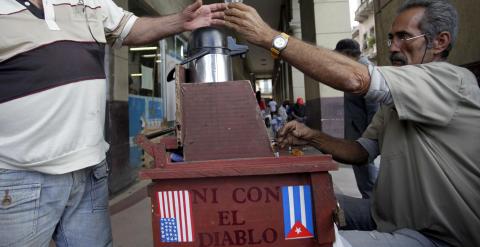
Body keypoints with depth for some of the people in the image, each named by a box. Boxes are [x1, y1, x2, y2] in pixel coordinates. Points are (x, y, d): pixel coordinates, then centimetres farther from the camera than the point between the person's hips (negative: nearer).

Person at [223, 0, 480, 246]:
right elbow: (363, 152, 8)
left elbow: (355, 79, -35)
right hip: (386, 216, 8)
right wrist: (311, 137, -9)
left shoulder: (453, 81, -19)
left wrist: (270, 37, -34)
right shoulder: (394, 99, 9)